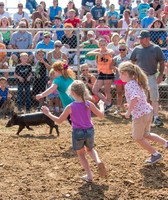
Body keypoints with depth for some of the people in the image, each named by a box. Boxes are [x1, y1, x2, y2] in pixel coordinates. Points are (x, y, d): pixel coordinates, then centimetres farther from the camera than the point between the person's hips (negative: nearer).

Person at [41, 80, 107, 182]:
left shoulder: (70, 107, -13)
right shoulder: (89, 104, -8)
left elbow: (59, 120, -5)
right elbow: (101, 115, 0)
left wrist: (48, 113, 7)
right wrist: (101, 105, 19)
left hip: (77, 133, -2)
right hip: (89, 131, 2)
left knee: (81, 154, 19)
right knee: (90, 149, 29)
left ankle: (89, 175, 17)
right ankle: (98, 161, -2)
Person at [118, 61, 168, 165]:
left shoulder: (129, 84, -18)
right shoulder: (136, 82, 10)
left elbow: (134, 98, -34)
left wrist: (128, 112, -25)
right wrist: (131, 105, 18)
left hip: (140, 114, -9)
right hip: (148, 111, 9)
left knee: (138, 138, 11)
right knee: (146, 134, 27)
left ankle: (155, 154, 19)